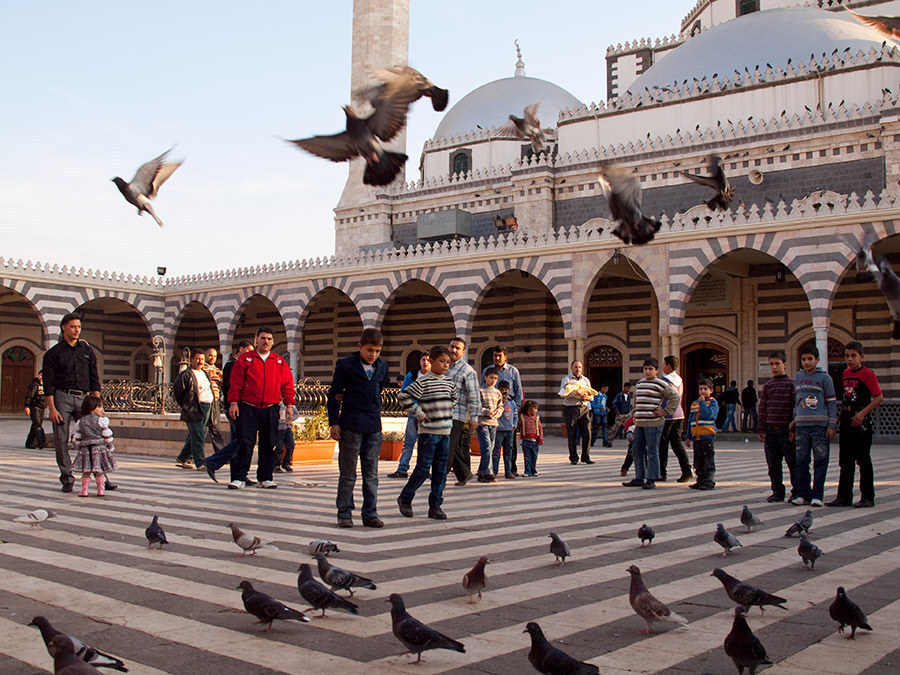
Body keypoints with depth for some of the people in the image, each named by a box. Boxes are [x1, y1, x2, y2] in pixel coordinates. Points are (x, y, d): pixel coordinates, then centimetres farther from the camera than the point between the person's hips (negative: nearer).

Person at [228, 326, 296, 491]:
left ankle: (265, 478, 14)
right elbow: (235, 382, 2)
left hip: (271, 410, 2)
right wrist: (233, 402, -6)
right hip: (248, 408, -2)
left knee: (269, 444, 4)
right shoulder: (245, 359, 6)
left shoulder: (280, 362, 12)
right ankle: (239, 478, 2)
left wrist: (289, 404, 4)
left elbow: (287, 384, 11)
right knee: (246, 443, -5)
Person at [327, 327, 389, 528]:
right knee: (348, 473, 2)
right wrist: (334, 423, -5)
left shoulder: (382, 367, 10)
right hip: (351, 425, -4)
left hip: (374, 426, 4)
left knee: (371, 473, 7)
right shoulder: (346, 365, -2)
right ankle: (344, 513, 11)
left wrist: (348, 397, 11)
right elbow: (334, 394, 0)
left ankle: (370, 513, 14)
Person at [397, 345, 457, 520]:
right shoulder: (423, 382, -10)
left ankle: (435, 506, 13)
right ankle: (404, 498, 16)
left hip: (445, 432, 6)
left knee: (441, 470, 6)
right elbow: (404, 396, -13)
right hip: (428, 432, -6)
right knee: (423, 469, -2)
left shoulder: (450, 382, 11)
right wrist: (419, 414, -11)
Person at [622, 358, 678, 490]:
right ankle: (639, 478, 19)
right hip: (640, 423, 7)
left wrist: (665, 411, -8)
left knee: (652, 452, -2)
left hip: (654, 423, -7)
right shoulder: (639, 383, 16)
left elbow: (675, 397, -6)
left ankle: (651, 480, 4)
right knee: (637, 450, 10)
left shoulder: (660, 384, -5)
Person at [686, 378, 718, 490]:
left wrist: (702, 402, -16)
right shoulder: (694, 404, 15)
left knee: (708, 462, -3)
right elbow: (690, 421, 19)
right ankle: (700, 481, 20)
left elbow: (708, 414, -21)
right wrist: (689, 436, 17)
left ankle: (709, 482, 2)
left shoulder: (713, 402, -3)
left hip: (708, 436, -6)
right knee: (698, 462, 12)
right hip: (696, 437, 7)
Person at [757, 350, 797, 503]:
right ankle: (777, 492, 17)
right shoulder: (767, 386, 12)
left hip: (787, 430, -4)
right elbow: (762, 409, 12)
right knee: (773, 464, 8)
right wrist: (760, 429, 6)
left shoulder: (791, 383, -1)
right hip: (771, 431, 4)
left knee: (792, 462, 0)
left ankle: (796, 492, 11)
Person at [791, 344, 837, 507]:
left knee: (820, 461, -2)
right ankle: (803, 494, 11)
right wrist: (794, 420, 18)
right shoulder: (798, 377, 13)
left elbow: (831, 402, 1)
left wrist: (831, 425, -4)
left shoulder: (824, 377, 1)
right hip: (801, 425, 4)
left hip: (820, 425, -4)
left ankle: (817, 495, 3)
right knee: (801, 461, 4)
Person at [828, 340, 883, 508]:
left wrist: (863, 413, -19)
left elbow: (879, 397, -13)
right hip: (846, 422, 7)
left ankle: (867, 497, 9)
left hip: (861, 423, -7)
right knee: (845, 462, 9)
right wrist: (842, 415, 12)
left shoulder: (867, 374, -9)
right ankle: (844, 496, 15)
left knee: (864, 461, 0)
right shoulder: (846, 373, 12)